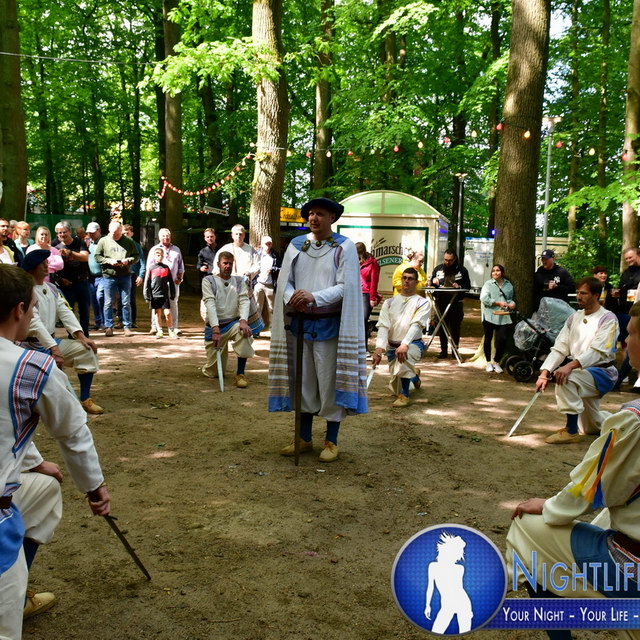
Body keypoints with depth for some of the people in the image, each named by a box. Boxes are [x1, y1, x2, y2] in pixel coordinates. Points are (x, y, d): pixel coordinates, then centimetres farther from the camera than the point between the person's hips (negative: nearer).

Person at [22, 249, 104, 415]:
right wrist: (54, 349, -30)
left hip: (51, 341, 8)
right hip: (31, 345, -8)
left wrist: (81, 336, -12)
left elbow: (65, 312, 3)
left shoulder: (51, 288, 9)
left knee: (87, 350, -6)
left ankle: (85, 400, 1)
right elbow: (35, 323, -23)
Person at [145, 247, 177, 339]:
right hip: (155, 295, 0)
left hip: (165, 295, 0)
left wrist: (173, 294, 7)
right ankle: (159, 331, 17)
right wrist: (147, 296, -2)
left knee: (168, 313, -6)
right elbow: (147, 283, 3)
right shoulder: (151, 269, 3)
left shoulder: (166, 268, 6)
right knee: (157, 314, 7)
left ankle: (171, 331, 5)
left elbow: (171, 282, 10)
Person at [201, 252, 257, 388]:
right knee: (212, 373, -3)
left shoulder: (239, 281, 6)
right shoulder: (209, 281, -2)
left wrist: (243, 320, -29)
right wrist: (216, 329, -28)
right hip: (214, 326, -1)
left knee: (245, 331, -37)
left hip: (233, 323, 1)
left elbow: (244, 301, -8)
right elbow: (210, 304, -15)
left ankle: (240, 373, -23)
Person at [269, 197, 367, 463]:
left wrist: (314, 297, -25)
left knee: (330, 383, 2)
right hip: (300, 323, 4)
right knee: (303, 382, 11)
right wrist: (292, 297, -19)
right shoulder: (296, 245, 8)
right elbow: (284, 281, 3)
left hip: (329, 326, -4)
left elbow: (346, 287, -12)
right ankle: (304, 438, 23)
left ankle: (331, 441, 15)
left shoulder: (344, 247, -3)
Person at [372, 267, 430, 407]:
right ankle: (414, 375, 45)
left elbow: (416, 325, -19)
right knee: (396, 389, 10)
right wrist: (379, 348, -23)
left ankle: (404, 395, -23)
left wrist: (405, 344, -35)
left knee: (404, 356, -40)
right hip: (392, 346, 4)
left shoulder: (423, 302, -3)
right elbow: (383, 326, -7)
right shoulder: (389, 302, 5)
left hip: (413, 344, -4)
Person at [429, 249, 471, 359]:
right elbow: (431, 284, 16)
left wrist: (459, 286, -15)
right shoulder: (438, 269, 10)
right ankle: (444, 350, 13)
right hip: (441, 302, 2)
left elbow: (467, 286, 4)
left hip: (456, 303, -2)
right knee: (442, 327, 5)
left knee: (455, 327, 5)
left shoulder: (462, 270, 3)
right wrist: (433, 282, -7)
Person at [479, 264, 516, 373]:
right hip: (489, 316, -2)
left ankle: (496, 362, 16)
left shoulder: (508, 285, 12)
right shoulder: (488, 284, 1)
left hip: (504, 317, 2)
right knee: (488, 339, 9)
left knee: (503, 339, -6)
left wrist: (511, 303, 1)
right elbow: (484, 298, -11)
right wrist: (498, 303, -13)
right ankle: (488, 362, 26)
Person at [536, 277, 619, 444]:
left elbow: (598, 351, -26)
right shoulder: (574, 318, 7)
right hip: (582, 373, 7)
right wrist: (544, 374, -12)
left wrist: (570, 365, -40)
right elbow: (559, 348, 1)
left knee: (566, 378, -35)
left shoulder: (607, 319, -13)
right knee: (593, 429, 15)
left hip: (602, 373, -7)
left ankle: (571, 430, -24)